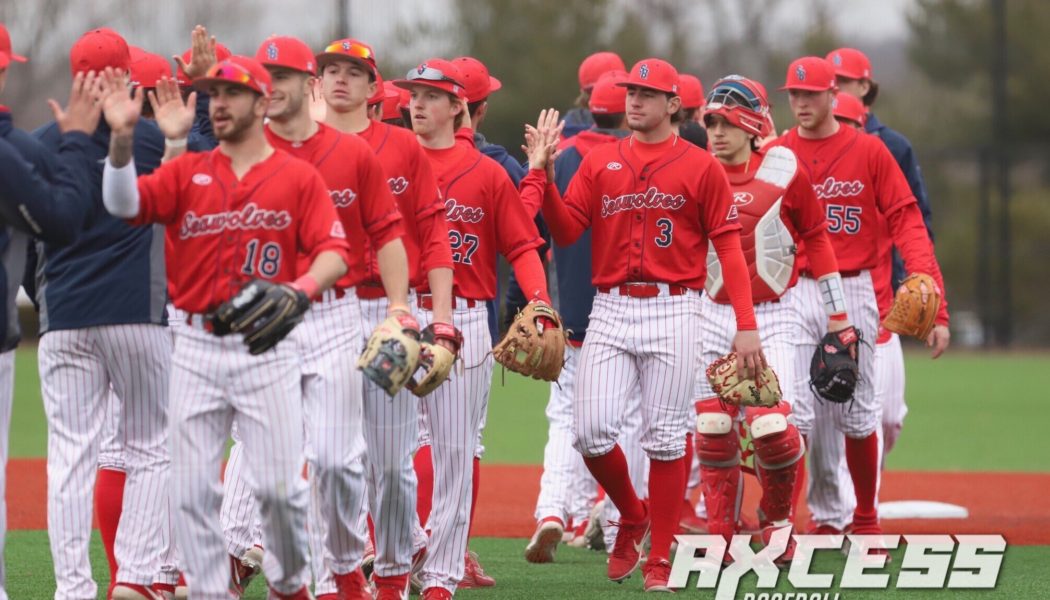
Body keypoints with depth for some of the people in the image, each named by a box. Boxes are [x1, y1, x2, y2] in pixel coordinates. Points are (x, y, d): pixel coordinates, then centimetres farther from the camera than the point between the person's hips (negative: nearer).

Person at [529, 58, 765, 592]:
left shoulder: (700, 167, 2)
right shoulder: (599, 163, 10)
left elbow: (729, 248, -1)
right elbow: (565, 231, 2)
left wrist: (747, 326, -8)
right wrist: (544, 177, -13)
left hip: (672, 312, -3)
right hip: (610, 311, 3)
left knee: (665, 437, -1)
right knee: (591, 429, -7)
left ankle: (659, 561, 6)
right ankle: (631, 517, 21)